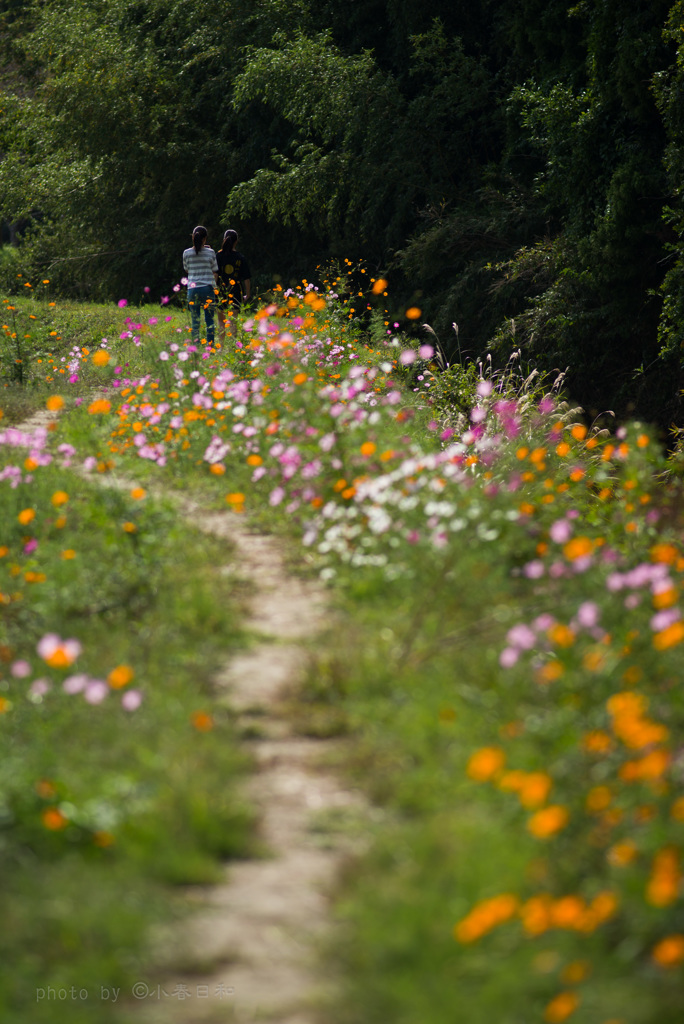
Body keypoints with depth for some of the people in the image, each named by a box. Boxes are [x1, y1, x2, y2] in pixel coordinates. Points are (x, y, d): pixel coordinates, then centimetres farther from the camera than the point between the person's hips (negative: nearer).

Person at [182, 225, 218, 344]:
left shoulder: (187, 253, 0)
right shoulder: (210, 253, -3)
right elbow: (215, 272, 3)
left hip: (192, 289, 1)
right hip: (207, 288, -1)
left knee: (195, 321, 5)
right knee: (209, 320, 4)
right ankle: (210, 346, 0)